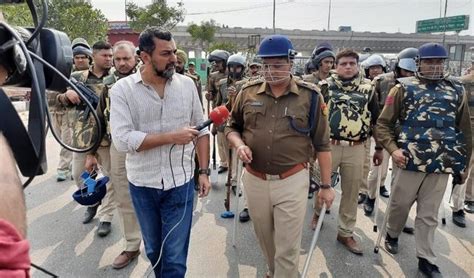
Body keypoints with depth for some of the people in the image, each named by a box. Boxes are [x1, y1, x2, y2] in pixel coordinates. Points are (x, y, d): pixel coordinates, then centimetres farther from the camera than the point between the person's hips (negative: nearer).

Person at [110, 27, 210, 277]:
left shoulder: (187, 84, -2)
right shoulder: (122, 89, -9)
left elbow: (201, 131, 3)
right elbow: (122, 140, -19)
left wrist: (204, 171, -1)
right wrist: (171, 137, -19)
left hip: (180, 183, 0)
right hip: (142, 184, 1)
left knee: (175, 257, 6)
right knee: (153, 250, 22)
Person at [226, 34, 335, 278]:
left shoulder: (310, 96, -6)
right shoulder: (248, 92, 0)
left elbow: (322, 144, -1)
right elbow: (232, 127, 12)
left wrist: (326, 185, 0)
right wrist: (239, 144, -11)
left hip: (292, 181, -3)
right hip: (254, 180, 3)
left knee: (287, 249, 6)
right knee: (265, 240, 23)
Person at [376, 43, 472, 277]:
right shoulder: (404, 88, -2)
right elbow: (383, 123, -3)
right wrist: (393, 149, -17)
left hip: (443, 165, 3)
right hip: (409, 161, -2)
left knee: (429, 214, 11)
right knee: (400, 204, 12)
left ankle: (426, 259, 24)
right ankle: (392, 234, 39)